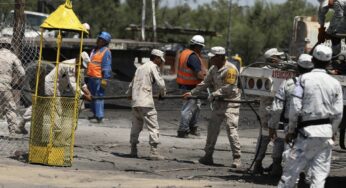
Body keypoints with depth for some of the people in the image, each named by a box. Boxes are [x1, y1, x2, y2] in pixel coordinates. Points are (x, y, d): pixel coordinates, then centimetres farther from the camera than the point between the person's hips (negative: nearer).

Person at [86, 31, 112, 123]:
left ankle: (99, 116, -10)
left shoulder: (106, 52, -9)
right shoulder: (95, 50, 18)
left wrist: (105, 79, -20)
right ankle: (95, 114, 24)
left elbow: (107, 67, -15)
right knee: (92, 96, 14)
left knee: (99, 96, -10)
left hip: (99, 78, -9)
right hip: (91, 77, 9)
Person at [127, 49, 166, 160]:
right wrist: (162, 94, 9)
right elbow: (160, 83, -11)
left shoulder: (140, 68, 22)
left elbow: (132, 84, 28)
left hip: (135, 101, 8)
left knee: (136, 126, 18)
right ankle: (154, 151, -15)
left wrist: (129, 94, 46)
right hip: (146, 102, -8)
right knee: (153, 126, -7)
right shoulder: (153, 67, -1)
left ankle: (133, 150, 21)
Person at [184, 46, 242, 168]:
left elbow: (228, 88, -20)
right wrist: (192, 93, 14)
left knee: (231, 129, -13)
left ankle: (237, 158, -9)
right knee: (212, 129, 8)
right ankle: (208, 156, 17)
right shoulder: (213, 69, 10)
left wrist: (214, 94, -15)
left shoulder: (230, 69, -16)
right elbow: (205, 83, 17)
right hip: (218, 103, 8)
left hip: (230, 104, -8)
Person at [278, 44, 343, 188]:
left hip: (308, 132, -2)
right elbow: (338, 113, 1)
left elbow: (295, 107, -8)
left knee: (292, 168, 4)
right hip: (326, 133, 2)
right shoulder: (334, 83, 2)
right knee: (320, 173, 5)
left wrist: (291, 130, 2)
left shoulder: (304, 79, -5)